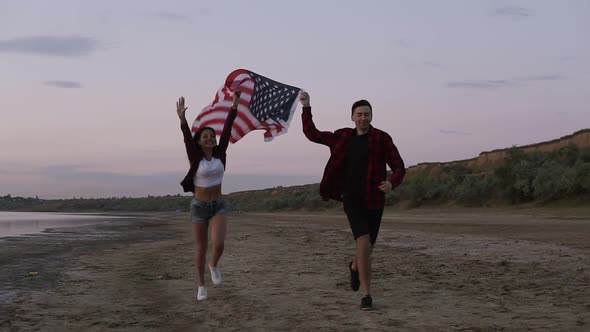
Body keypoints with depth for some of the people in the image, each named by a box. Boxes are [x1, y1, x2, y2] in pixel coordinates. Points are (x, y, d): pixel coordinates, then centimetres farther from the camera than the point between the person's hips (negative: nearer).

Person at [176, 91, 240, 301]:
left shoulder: (220, 154, -2)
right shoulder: (195, 157, -8)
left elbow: (227, 129, -8)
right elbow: (186, 137, -23)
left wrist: (234, 105, -14)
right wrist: (182, 119, -39)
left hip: (218, 206, 1)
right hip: (199, 207, -1)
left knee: (218, 244, -18)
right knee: (200, 249, 6)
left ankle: (214, 265, 16)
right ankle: (201, 286, 22)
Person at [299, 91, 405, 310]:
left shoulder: (382, 139, -3)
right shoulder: (342, 137, 6)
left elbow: (399, 168, -5)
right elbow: (312, 134, 15)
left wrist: (392, 183, -27)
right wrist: (306, 108, 7)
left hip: (374, 201, 0)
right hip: (351, 200, 0)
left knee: (367, 248, 12)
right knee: (364, 243, -20)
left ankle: (354, 267, 50)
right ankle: (367, 295, -11)